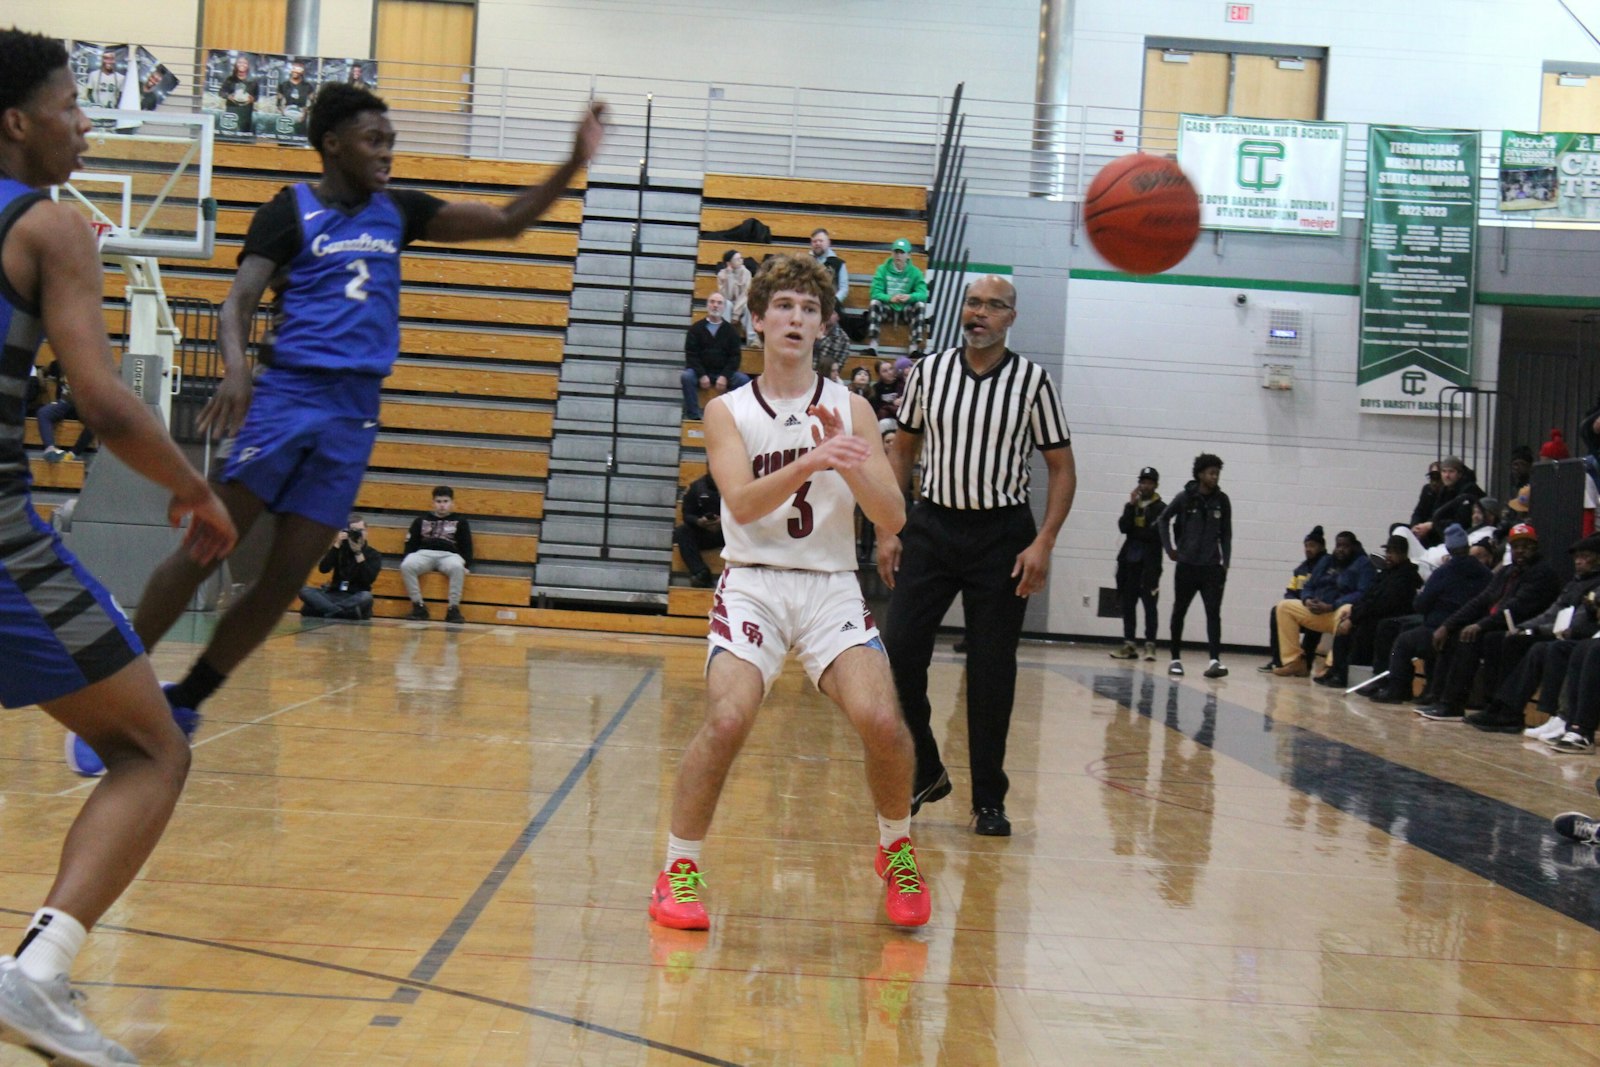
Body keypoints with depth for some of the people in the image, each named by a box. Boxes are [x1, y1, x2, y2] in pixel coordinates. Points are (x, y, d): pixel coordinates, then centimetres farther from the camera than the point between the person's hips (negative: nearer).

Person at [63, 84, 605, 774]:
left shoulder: (397, 212, 16)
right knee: (207, 550, -9)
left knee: (285, 582, 0)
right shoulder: (289, 213, 1)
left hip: (356, 414, 5)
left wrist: (575, 163, 5)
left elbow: (506, 221, 17)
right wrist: (235, 367, -30)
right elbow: (238, 302, -9)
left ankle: (180, 705, 11)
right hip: (290, 393, -4)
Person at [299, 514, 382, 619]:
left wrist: (358, 552, -15)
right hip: (334, 595, 3)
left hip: (356, 598, -3)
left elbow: (369, 579, -13)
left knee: (366, 597, -38)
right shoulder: (340, 548, 11)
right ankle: (342, 612, -42)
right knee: (305, 591, -24)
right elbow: (323, 569, -4)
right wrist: (336, 545, -10)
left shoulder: (374, 555, 4)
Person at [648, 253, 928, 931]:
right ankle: (679, 868, -3)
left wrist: (845, 458, -16)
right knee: (728, 719, -24)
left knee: (881, 720, -19)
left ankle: (896, 852, 10)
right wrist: (808, 463, -31)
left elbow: (893, 519, 0)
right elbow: (744, 504, -14)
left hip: (831, 588, 1)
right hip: (754, 583, -1)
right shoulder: (728, 410, 4)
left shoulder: (849, 409, 7)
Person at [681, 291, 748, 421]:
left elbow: (735, 356, 3)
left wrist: (724, 376, -14)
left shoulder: (730, 330, 9)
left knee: (743, 379, -25)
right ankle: (693, 414, -24)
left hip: (723, 373, 1)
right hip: (701, 372, -1)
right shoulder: (696, 329, 6)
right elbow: (691, 355, -1)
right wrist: (702, 375, -17)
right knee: (687, 376, -32)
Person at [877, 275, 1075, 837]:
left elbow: (1062, 468, 0)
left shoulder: (1031, 380, -3)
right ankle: (926, 773, 14)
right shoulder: (929, 371, 3)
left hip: (1002, 536, -2)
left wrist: (1043, 544, -11)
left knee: (992, 671, 1)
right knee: (901, 652, -6)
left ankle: (989, 800, 14)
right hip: (932, 524, 2)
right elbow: (902, 450, 11)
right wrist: (888, 530, 3)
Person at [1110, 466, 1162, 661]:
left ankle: (1150, 645, -6)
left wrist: (1133, 532, -7)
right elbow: (1123, 527, -1)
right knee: (1128, 604, 5)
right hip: (1129, 561, 5)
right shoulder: (1131, 506, 15)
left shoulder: (1161, 508, -1)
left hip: (1149, 563, -5)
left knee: (1149, 605, -6)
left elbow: (1155, 534, -13)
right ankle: (1128, 645, 10)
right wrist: (1132, 505, -8)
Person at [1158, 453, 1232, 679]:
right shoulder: (1185, 497, -3)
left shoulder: (1222, 501, 3)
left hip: (1212, 567, 1)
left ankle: (1215, 660, -16)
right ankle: (1176, 659, 18)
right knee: (1179, 612, 7)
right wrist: (1169, 548, 3)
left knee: (1213, 613, -9)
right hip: (1187, 566, -1)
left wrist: (1226, 563, 2)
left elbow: (1226, 534, 8)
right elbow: (1163, 520, 9)